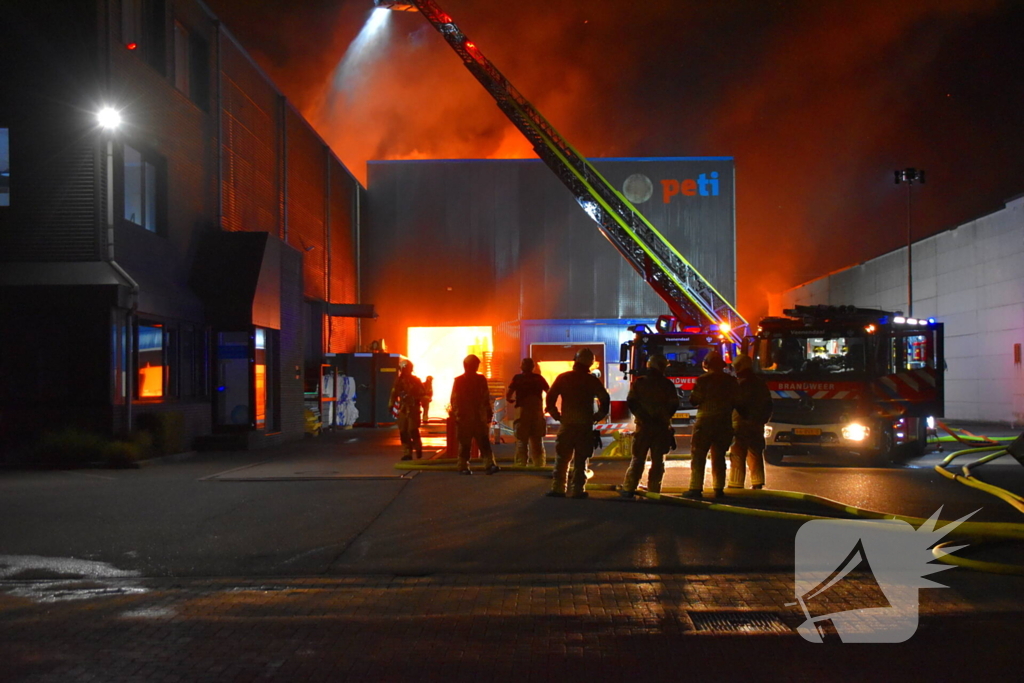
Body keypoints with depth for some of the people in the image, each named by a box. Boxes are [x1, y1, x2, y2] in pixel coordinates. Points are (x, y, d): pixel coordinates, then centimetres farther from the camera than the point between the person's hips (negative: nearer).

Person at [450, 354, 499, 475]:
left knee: (484, 443, -4)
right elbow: (454, 400, -3)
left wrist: (489, 413, 9)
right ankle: (463, 467, 10)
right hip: (464, 418, -3)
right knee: (465, 444, 3)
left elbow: (486, 398, 12)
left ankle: (490, 465, -9)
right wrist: (456, 415, -10)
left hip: (480, 418, 3)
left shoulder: (481, 379, 9)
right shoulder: (459, 381, -1)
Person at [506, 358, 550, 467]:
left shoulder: (517, 378, 0)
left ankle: (521, 466, 0)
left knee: (521, 442, 6)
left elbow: (508, 395, -7)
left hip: (522, 413, -2)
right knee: (537, 442, 12)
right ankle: (539, 465, 9)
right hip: (537, 413, 2)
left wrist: (511, 400, 14)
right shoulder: (539, 378, 4)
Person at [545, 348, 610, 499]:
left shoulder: (563, 378, 1)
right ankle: (577, 489, 2)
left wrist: (557, 416, 7)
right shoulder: (592, 380, 0)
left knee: (562, 458, 7)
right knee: (581, 460, 4)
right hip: (585, 425, 0)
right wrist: (597, 417, 6)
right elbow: (605, 400, -4)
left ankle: (558, 488, 3)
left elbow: (550, 398, -2)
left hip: (567, 424, 0)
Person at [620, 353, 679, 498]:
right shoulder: (667, 384, 0)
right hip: (662, 426, -1)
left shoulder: (639, 382, 1)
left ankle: (628, 488, 2)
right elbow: (674, 404, 1)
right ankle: (653, 490, 2)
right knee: (658, 460, 5)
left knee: (638, 458, 7)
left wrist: (641, 415, 6)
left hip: (643, 425, 1)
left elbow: (631, 402, -4)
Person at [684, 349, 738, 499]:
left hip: (705, 420, -5)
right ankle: (718, 489, 10)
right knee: (719, 456, 12)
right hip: (724, 422, 5)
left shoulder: (703, 380, -9)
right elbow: (736, 402, 8)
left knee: (698, 455, -2)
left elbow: (694, 400, -9)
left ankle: (696, 488, -8)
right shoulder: (732, 381, 5)